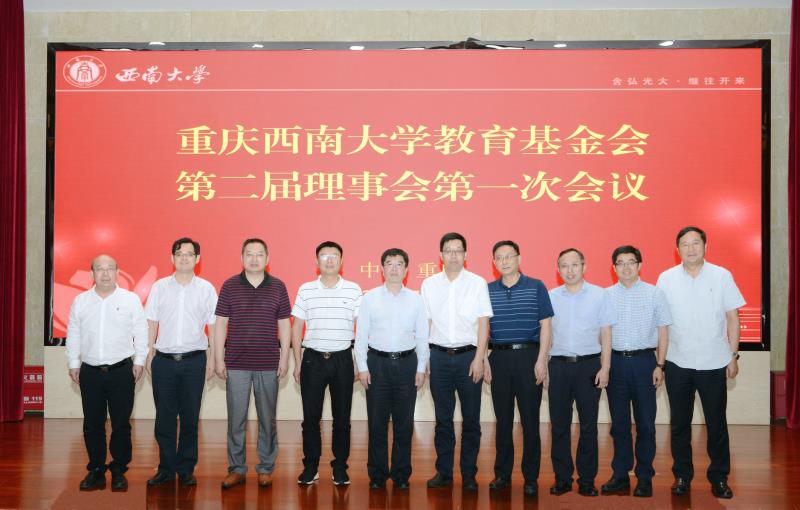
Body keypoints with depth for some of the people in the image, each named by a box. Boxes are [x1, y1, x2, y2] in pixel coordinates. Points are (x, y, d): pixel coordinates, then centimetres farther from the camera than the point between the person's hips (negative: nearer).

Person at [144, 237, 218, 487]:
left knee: (190, 417, 5)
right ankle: (166, 469, 15)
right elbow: (152, 323, 7)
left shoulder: (206, 289, 3)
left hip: (194, 361, -1)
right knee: (164, 417, 5)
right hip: (164, 360, 1)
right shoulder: (159, 287, 5)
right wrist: (149, 354, 1)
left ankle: (186, 469, 15)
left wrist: (212, 359, 2)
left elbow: (212, 326, 5)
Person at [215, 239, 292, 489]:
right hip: (236, 364, 0)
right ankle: (236, 468, 15)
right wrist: (219, 358, -1)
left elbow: (284, 324, 6)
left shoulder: (278, 287, 4)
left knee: (267, 419, 7)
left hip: (268, 365, 0)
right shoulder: (229, 286, 2)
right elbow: (221, 323, 3)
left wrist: (284, 358, 1)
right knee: (235, 419, 4)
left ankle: (266, 468, 18)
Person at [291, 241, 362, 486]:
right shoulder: (305, 290, 3)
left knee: (342, 417, 5)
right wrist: (298, 362, 3)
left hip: (342, 359, 0)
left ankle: (340, 467, 17)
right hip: (313, 358, 0)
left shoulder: (354, 290, 2)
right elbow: (296, 327, 7)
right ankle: (310, 466, 17)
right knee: (310, 416, 4)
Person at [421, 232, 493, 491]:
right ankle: (444, 472, 17)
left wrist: (479, 359, -8)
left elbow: (483, 323, -2)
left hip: (468, 355, -1)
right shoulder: (429, 284, 6)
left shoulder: (477, 283, 0)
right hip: (439, 356, 2)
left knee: (470, 419, 3)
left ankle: (469, 474, 13)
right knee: (443, 418, 8)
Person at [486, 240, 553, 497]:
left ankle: (531, 477, 12)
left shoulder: (536, 287, 1)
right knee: (503, 418, 9)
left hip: (528, 356, -2)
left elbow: (545, 325, -1)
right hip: (499, 357, 2)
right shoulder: (488, 290, 7)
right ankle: (502, 473, 20)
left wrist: (541, 360, -9)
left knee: (530, 418, 2)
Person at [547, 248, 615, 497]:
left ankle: (587, 480, 13)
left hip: (589, 365, -1)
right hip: (558, 365, 2)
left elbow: (605, 334, 2)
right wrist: (542, 365, 3)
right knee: (559, 425, 5)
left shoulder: (599, 295, 2)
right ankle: (562, 478, 15)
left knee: (589, 425, 3)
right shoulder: (551, 297, 6)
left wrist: (605, 368, -4)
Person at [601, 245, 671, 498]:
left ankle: (645, 478, 11)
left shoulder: (654, 293, 3)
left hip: (644, 362, -2)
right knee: (619, 422, 8)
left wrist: (660, 366, -4)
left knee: (645, 422, 2)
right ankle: (620, 475, 18)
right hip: (615, 361, 2)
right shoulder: (606, 295, 6)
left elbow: (663, 332, 3)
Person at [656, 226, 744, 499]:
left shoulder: (722, 276, -2)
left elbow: (732, 318, 2)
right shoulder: (666, 278, -1)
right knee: (679, 423, 11)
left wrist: (733, 356, -1)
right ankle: (682, 474, 24)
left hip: (714, 363, -1)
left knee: (716, 423, 8)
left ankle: (719, 477, 21)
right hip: (678, 363, 1)